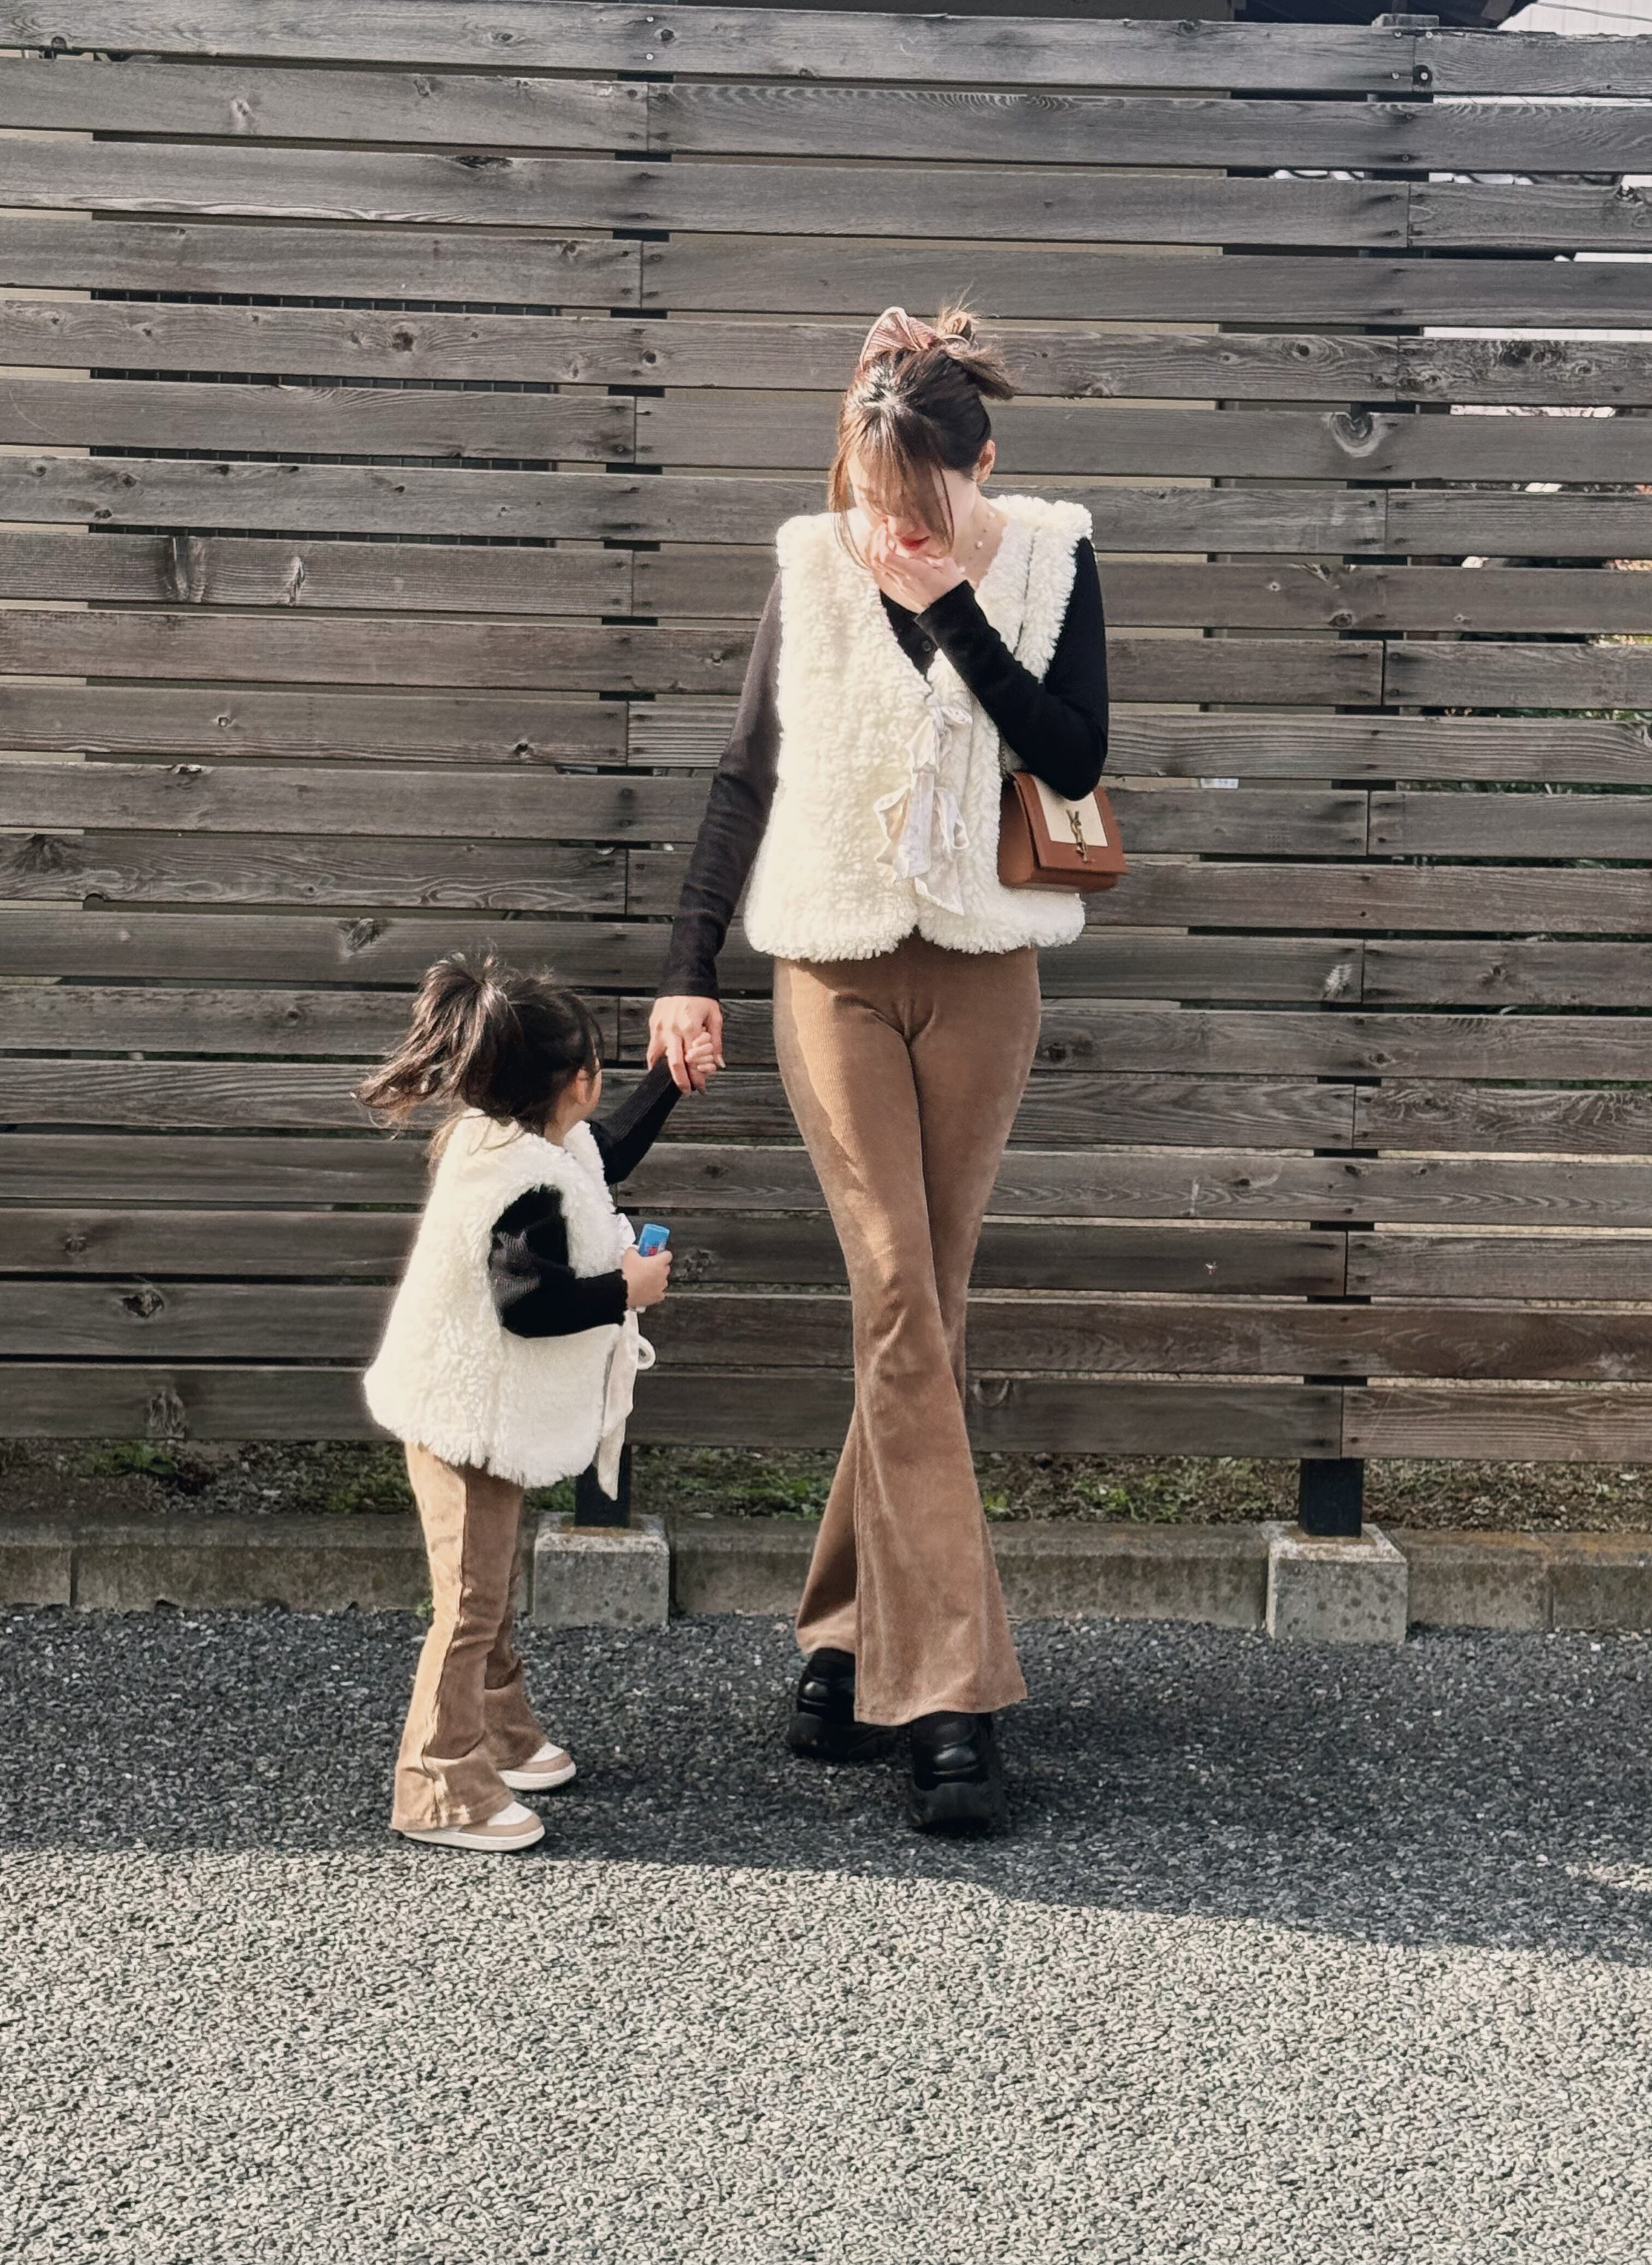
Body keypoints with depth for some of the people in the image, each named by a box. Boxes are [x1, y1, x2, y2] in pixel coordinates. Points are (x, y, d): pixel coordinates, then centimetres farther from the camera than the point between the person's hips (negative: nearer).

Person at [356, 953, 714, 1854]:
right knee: (470, 1601, -4)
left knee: (492, 1587, 22)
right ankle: (441, 1789, 4)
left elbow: (607, 1156, 23)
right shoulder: (531, 1186, -28)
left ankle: (500, 1735, 37)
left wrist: (670, 1082, 24)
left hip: (483, 1411, 11)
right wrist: (627, 1290, -19)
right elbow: (527, 1305, -29)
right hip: (470, 1418, -11)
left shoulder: (506, 1140, 5)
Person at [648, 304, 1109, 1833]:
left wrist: (951, 607, -16)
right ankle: (952, 1699, -10)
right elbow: (748, 774, 7)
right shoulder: (814, 567, 2)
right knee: (899, 1298, -11)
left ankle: (848, 1636, 21)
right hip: (836, 971, -1)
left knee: (924, 1308, 4)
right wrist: (693, 967, 3)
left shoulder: (1050, 561, 1)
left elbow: (1074, 760, -11)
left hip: (982, 974, 1)